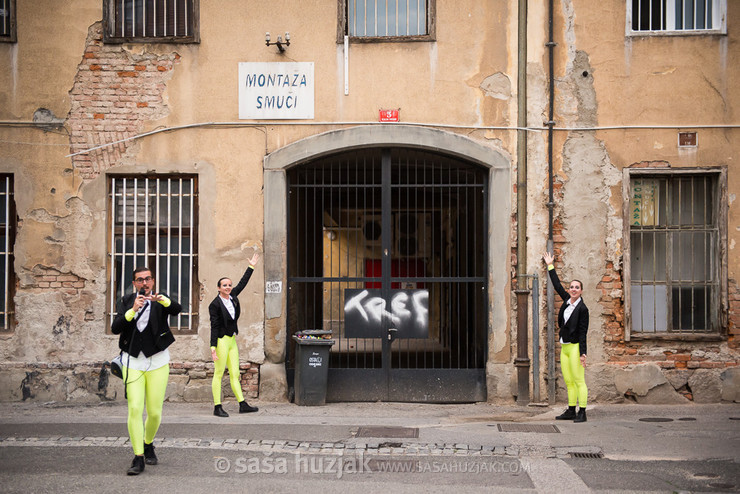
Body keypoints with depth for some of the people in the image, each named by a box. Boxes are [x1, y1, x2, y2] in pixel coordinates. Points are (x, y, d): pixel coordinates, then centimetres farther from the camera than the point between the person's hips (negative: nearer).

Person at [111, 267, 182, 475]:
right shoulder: (126, 301, 3)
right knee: (135, 409, -11)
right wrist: (132, 310, -24)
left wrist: (161, 300, -45)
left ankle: (148, 443, 33)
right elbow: (115, 328, -10)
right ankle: (138, 458, -6)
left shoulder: (161, 300, -2)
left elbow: (177, 309, -25)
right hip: (133, 362, 1)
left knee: (155, 412, 3)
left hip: (157, 361, 0)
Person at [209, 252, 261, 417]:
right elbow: (214, 327, -13)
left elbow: (242, 283, 22)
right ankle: (217, 407, 1)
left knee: (235, 374, 9)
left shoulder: (232, 296, 9)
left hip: (232, 340, 8)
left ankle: (243, 405, 9)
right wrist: (213, 346, -18)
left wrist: (251, 267, 24)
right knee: (219, 374, -3)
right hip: (221, 340, -8)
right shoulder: (215, 304, -11)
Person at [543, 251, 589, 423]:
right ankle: (571, 411, 15)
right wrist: (550, 266, 26)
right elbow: (557, 285, 21)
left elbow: (582, 332, -12)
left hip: (575, 347, -7)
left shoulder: (582, 309, -9)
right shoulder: (567, 300, 9)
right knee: (568, 382, 10)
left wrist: (583, 353, -16)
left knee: (579, 381, -7)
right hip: (564, 347, 7)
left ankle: (582, 412, -7)